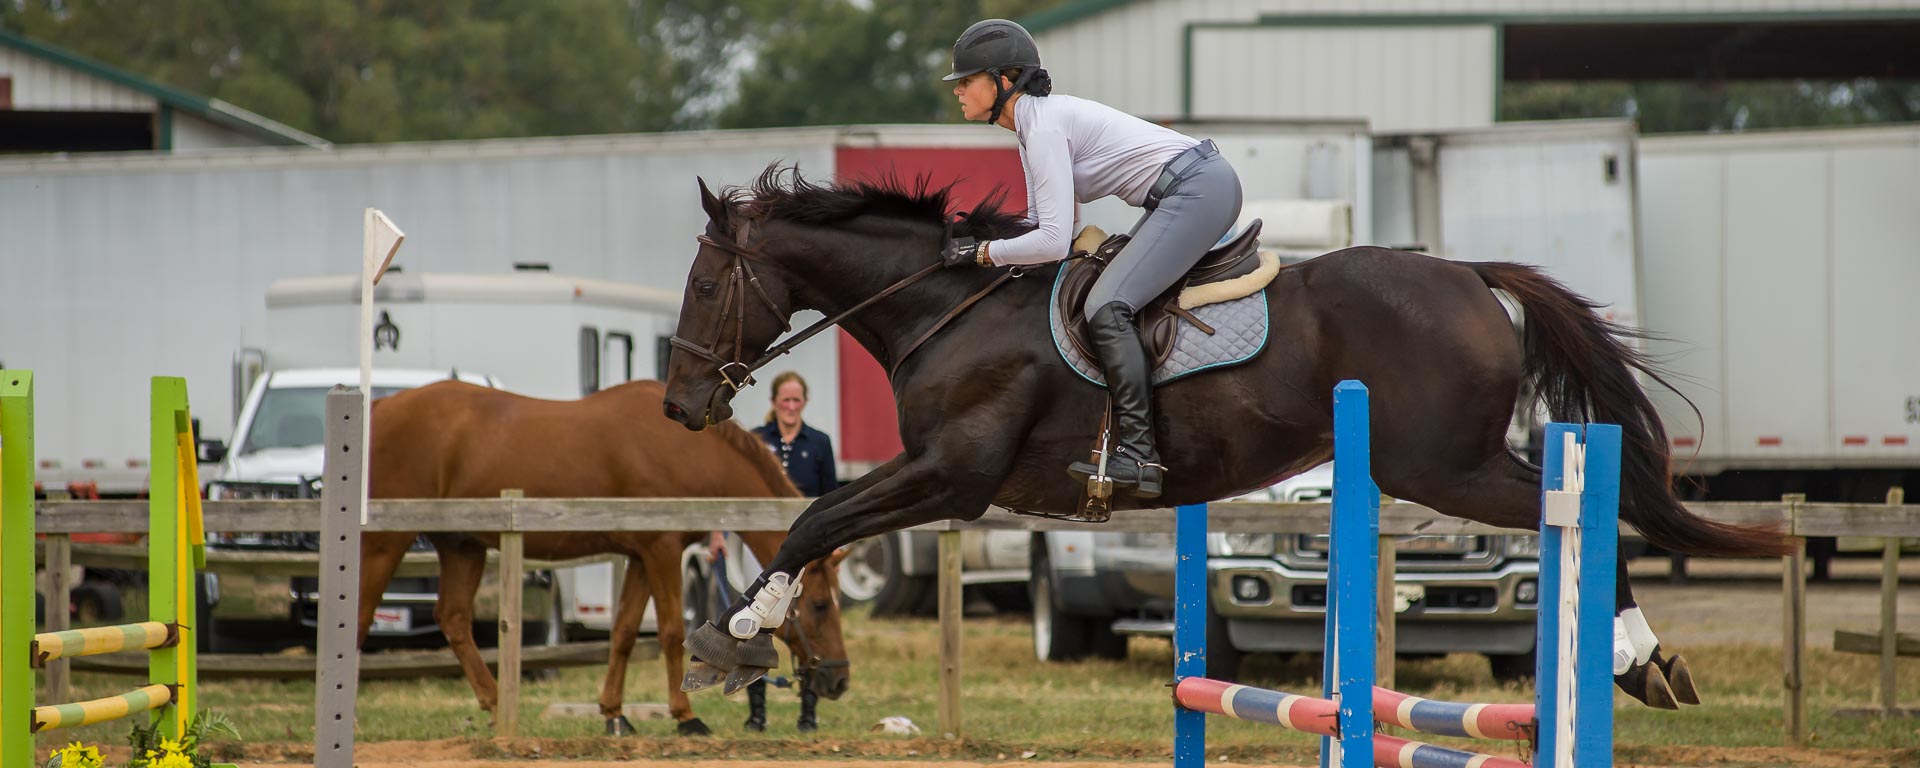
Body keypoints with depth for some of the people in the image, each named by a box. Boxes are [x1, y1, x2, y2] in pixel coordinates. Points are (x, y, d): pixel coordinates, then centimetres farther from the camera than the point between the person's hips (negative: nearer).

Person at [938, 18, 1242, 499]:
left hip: (1200, 189, -11)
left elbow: (1053, 243, -22)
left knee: (1106, 308, -18)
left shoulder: (1045, 127, -16)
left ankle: (1137, 453, -22)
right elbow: (1041, 225, 22)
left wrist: (981, 253, -10)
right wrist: (979, 249, 9)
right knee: (1111, 302, 17)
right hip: (1193, 191, 11)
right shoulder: (1034, 123, 14)